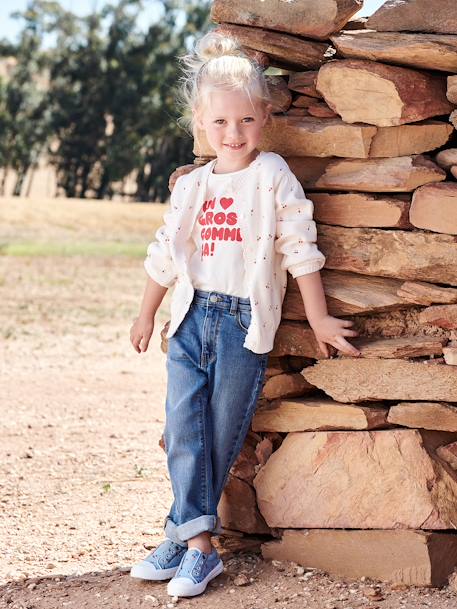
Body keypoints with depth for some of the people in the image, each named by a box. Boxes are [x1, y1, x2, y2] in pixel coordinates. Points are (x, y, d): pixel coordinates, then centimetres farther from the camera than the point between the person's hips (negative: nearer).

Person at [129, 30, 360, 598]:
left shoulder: (273, 176, -2)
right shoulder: (191, 186, 11)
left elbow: (300, 249, -2)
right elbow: (165, 255, 21)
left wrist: (318, 319, -3)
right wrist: (145, 315, 28)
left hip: (245, 322, -4)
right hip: (191, 318, 4)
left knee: (220, 437, 0)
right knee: (183, 427, -7)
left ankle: (183, 535, 8)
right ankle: (198, 545, -5)